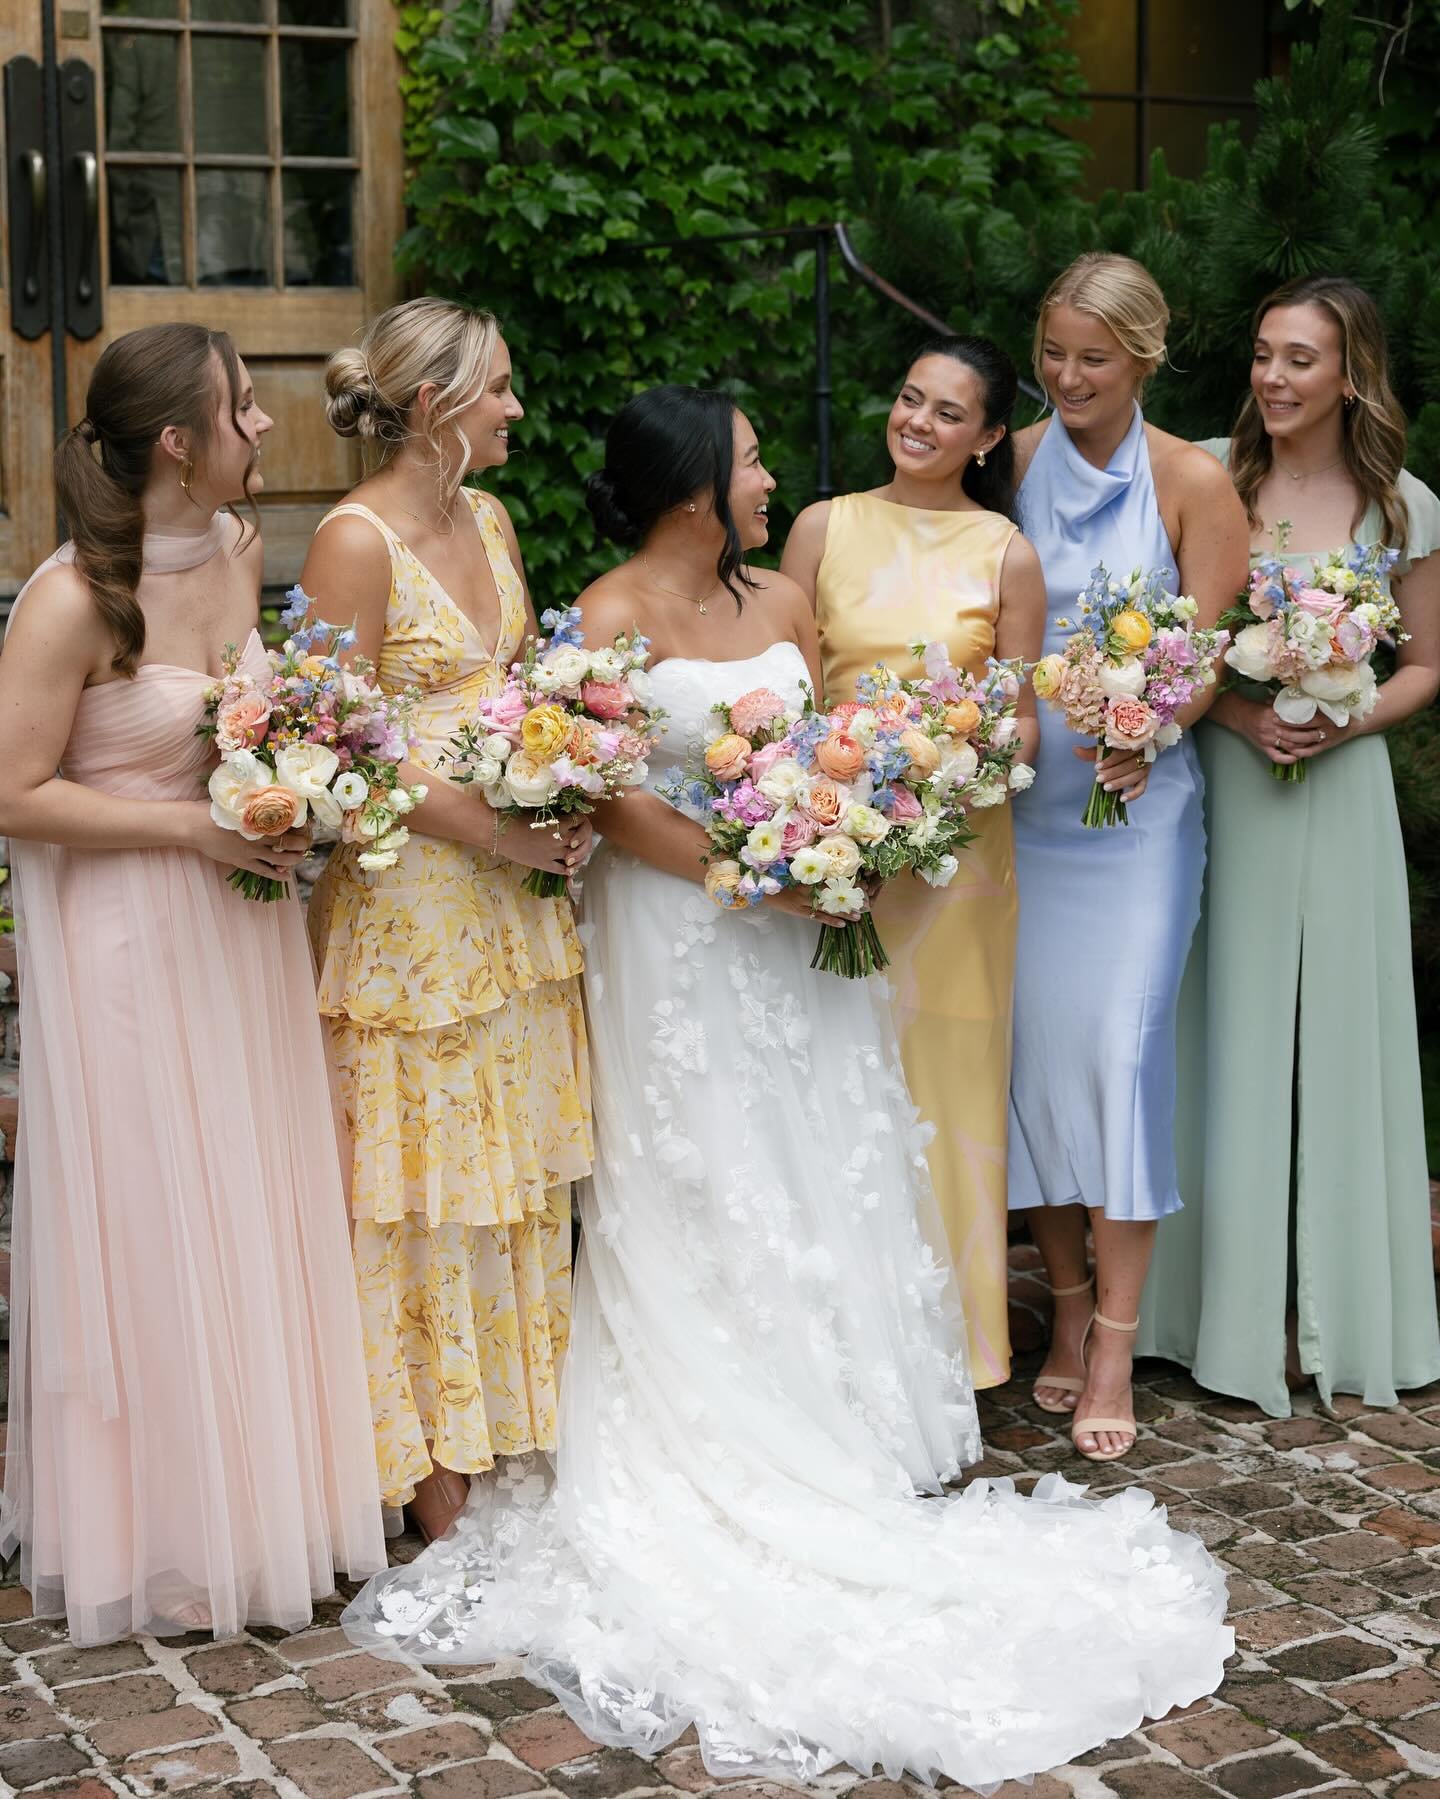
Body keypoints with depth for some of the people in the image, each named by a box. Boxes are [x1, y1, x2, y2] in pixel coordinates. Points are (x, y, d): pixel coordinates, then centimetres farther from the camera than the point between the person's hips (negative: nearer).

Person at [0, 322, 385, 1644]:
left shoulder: (241, 550, 2)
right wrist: (196, 826, -19)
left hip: (238, 923, 7)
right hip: (127, 942, -7)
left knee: (254, 1211, 15)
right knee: (152, 1227, 4)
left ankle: (266, 1492, 31)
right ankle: (165, 1534, 21)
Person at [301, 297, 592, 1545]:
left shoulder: (488, 519, 9)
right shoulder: (356, 540, -15)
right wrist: (498, 835, -19)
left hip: (515, 897, 8)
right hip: (410, 895, -7)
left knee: (519, 1173, 13)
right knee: (430, 1187, 2)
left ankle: (516, 1432, 27)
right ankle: (439, 1484, 14)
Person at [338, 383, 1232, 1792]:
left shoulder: (786, 603, 9)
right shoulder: (611, 619, -10)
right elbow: (609, 801, -16)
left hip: (795, 938, 6)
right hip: (678, 948, -6)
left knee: (821, 1187, 10)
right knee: (706, 1202, 1)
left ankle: (834, 1439, 21)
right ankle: (725, 1467, 11)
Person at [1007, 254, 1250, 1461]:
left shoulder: (1192, 483, -3)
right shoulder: (1014, 464, 4)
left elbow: (1209, 649, -5)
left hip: (1136, 804, -3)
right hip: (1020, 801, 3)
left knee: (1121, 1044, -8)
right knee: (1034, 1043, 4)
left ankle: (1116, 1349, 0)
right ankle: (1069, 1311, 18)